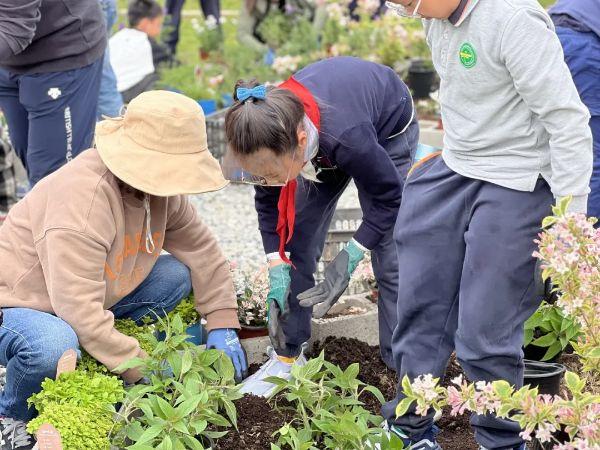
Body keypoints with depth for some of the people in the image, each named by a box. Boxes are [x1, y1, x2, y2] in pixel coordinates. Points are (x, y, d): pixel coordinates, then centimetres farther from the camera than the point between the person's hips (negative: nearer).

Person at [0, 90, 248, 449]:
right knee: (55, 347, -41)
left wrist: (223, 324, -2)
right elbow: (80, 313, -37)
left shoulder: (160, 189, -9)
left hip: (88, 302, 8)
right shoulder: (82, 199, -35)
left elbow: (202, 250, 6)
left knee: (175, 275, -6)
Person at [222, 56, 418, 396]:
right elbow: (269, 204, -13)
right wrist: (277, 276, -20)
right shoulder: (270, 133, -32)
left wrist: (349, 259, -28)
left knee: (390, 259, -9)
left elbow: (389, 198, -27)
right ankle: (288, 355, 10)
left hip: (388, 129, -4)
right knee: (297, 244, -1)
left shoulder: (348, 138, -47)